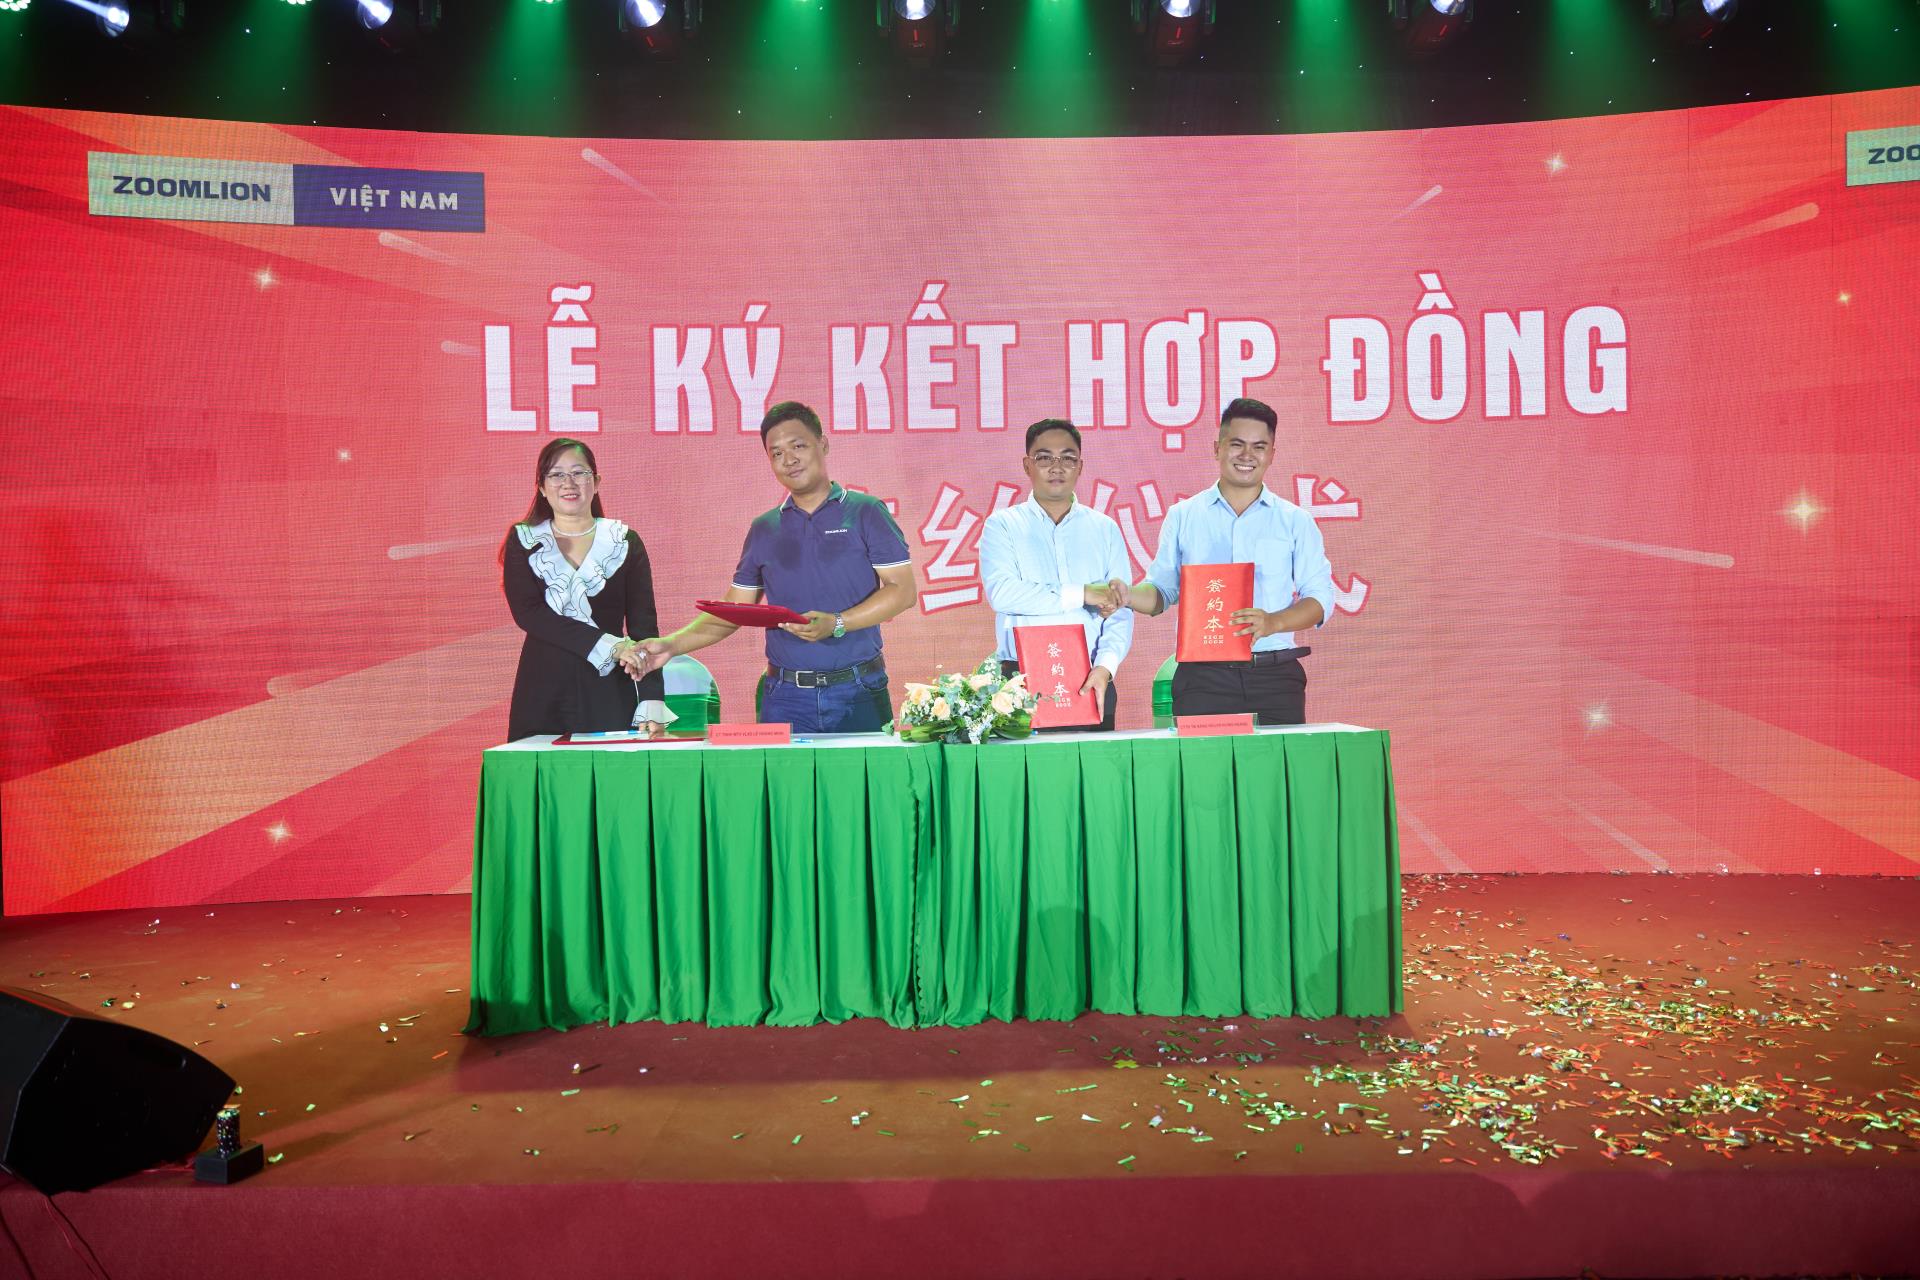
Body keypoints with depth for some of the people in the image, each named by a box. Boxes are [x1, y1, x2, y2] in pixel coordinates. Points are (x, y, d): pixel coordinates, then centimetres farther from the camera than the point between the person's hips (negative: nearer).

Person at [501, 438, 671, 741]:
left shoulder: (625, 542, 6)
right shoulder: (523, 541, 8)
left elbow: (644, 626, 0)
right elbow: (527, 613, -6)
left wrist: (652, 706, -12)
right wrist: (608, 645, -16)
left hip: (609, 695, 0)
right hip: (543, 695, 0)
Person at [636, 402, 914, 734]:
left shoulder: (865, 512, 2)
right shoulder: (764, 530, 14)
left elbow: (902, 589, -5)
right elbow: (733, 611, 15)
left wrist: (836, 624, -17)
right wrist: (671, 644, 2)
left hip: (858, 693, -2)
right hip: (786, 698, 3)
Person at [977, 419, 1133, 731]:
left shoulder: (1105, 529, 12)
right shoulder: (1003, 525, 6)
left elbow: (1120, 611, 3)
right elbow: (1000, 593, -12)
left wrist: (1105, 667, -14)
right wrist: (1082, 595, -11)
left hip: (1089, 681, 2)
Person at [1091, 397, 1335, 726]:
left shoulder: (1295, 521, 8)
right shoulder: (1183, 516, 9)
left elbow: (1320, 597, 4)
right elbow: (1162, 589, 11)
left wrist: (1273, 622, -14)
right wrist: (1127, 596, -11)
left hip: (1275, 676, 1)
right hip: (1203, 677, 0)